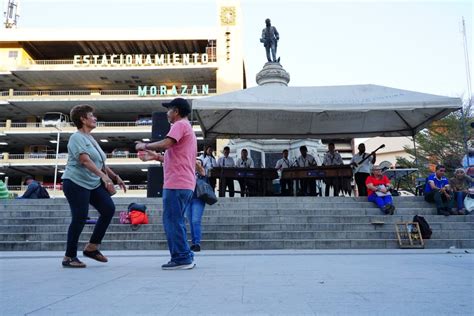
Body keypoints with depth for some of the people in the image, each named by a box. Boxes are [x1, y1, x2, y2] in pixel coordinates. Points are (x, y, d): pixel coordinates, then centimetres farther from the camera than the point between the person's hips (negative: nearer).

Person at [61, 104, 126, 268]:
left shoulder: (91, 139, 18)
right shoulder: (77, 137, -9)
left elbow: (101, 164, 22)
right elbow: (85, 160, -24)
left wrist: (116, 177, 14)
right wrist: (103, 176, -34)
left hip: (93, 184, 8)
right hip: (76, 182, -8)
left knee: (108, 209, -4)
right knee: (80, 218, -8)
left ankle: (92, 247, 7)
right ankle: (69, 257, 7)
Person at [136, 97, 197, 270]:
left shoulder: (180, 125, -5)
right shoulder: (187, 128, 26)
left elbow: (166, 144, -22)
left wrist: (145, 145, -7)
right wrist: (155, 156, 24)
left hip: (177, 184, -10)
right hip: (185, 184, 10)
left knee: (172, 221, -6)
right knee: (176, 221, 14)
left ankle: (181, 258, -3)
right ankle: (185, 257, 16)